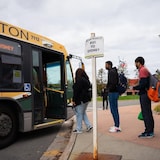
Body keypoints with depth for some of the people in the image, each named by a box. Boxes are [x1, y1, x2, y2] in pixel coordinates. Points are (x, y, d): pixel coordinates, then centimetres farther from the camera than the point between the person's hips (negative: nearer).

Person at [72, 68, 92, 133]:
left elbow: (76, 91, -18)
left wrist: (74, 100, -14)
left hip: (80, 100, -9)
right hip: (86, 99, 9)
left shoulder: (79, 80, -16)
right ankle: (89, 125, 16)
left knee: (79, 114, -1)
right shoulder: (86, 80, 12)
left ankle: (79, 129, 6)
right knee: (83, 113, 20)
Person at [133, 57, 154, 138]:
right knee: (146, 113, 13)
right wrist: (137, 87, 11)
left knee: (146, 113, -6)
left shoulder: (143, 70, -12)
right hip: (144, 94, 10)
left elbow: (143, 84, -21)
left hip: (144, 94, -10)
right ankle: (149, 130, 21)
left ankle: (149, 132, -1)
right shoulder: (144, 70, 19)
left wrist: (134, 88, -10)